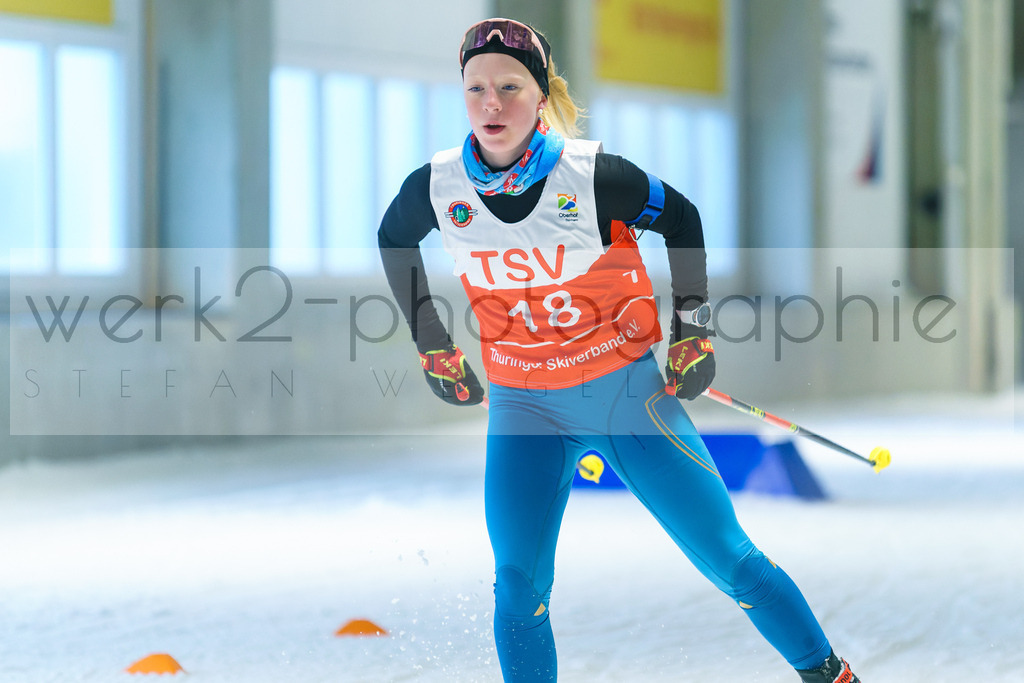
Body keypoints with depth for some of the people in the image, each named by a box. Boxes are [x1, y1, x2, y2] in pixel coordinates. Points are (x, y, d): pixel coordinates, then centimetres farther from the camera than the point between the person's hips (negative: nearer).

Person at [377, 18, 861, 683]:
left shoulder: (591, 173, -17)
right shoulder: (437, 188, -11)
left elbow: (681, 218, 1)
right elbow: (392, 240, 13)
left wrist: (693, 328, 2)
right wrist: (433, 347, 14)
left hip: (627, 391, -1)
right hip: (524, 406, 2)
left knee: (731, 560, 2)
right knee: (520, 590, -13)